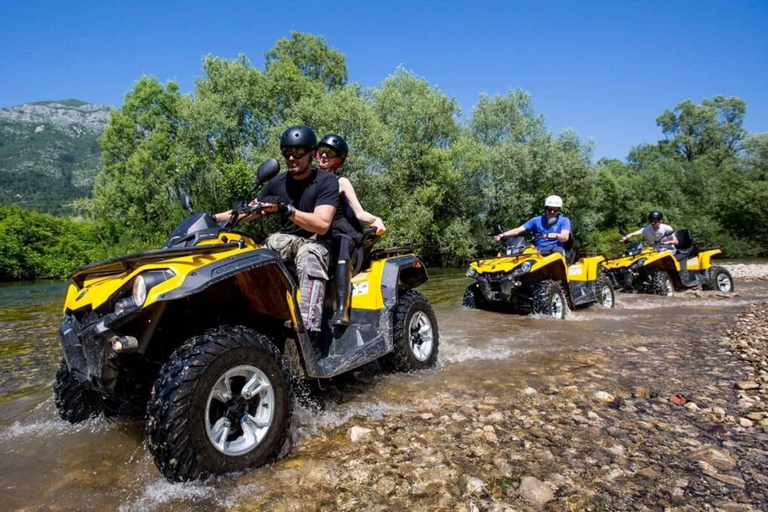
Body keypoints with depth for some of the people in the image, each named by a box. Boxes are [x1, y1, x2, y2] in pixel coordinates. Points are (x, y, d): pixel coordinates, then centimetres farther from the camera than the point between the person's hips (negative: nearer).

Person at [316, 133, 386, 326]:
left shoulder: (341, 182, 6)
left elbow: (359, 213, -3)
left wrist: (376, 220, -24)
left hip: (343, 234, -5)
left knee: (341, 244, -38)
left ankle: (342, 310, -48)